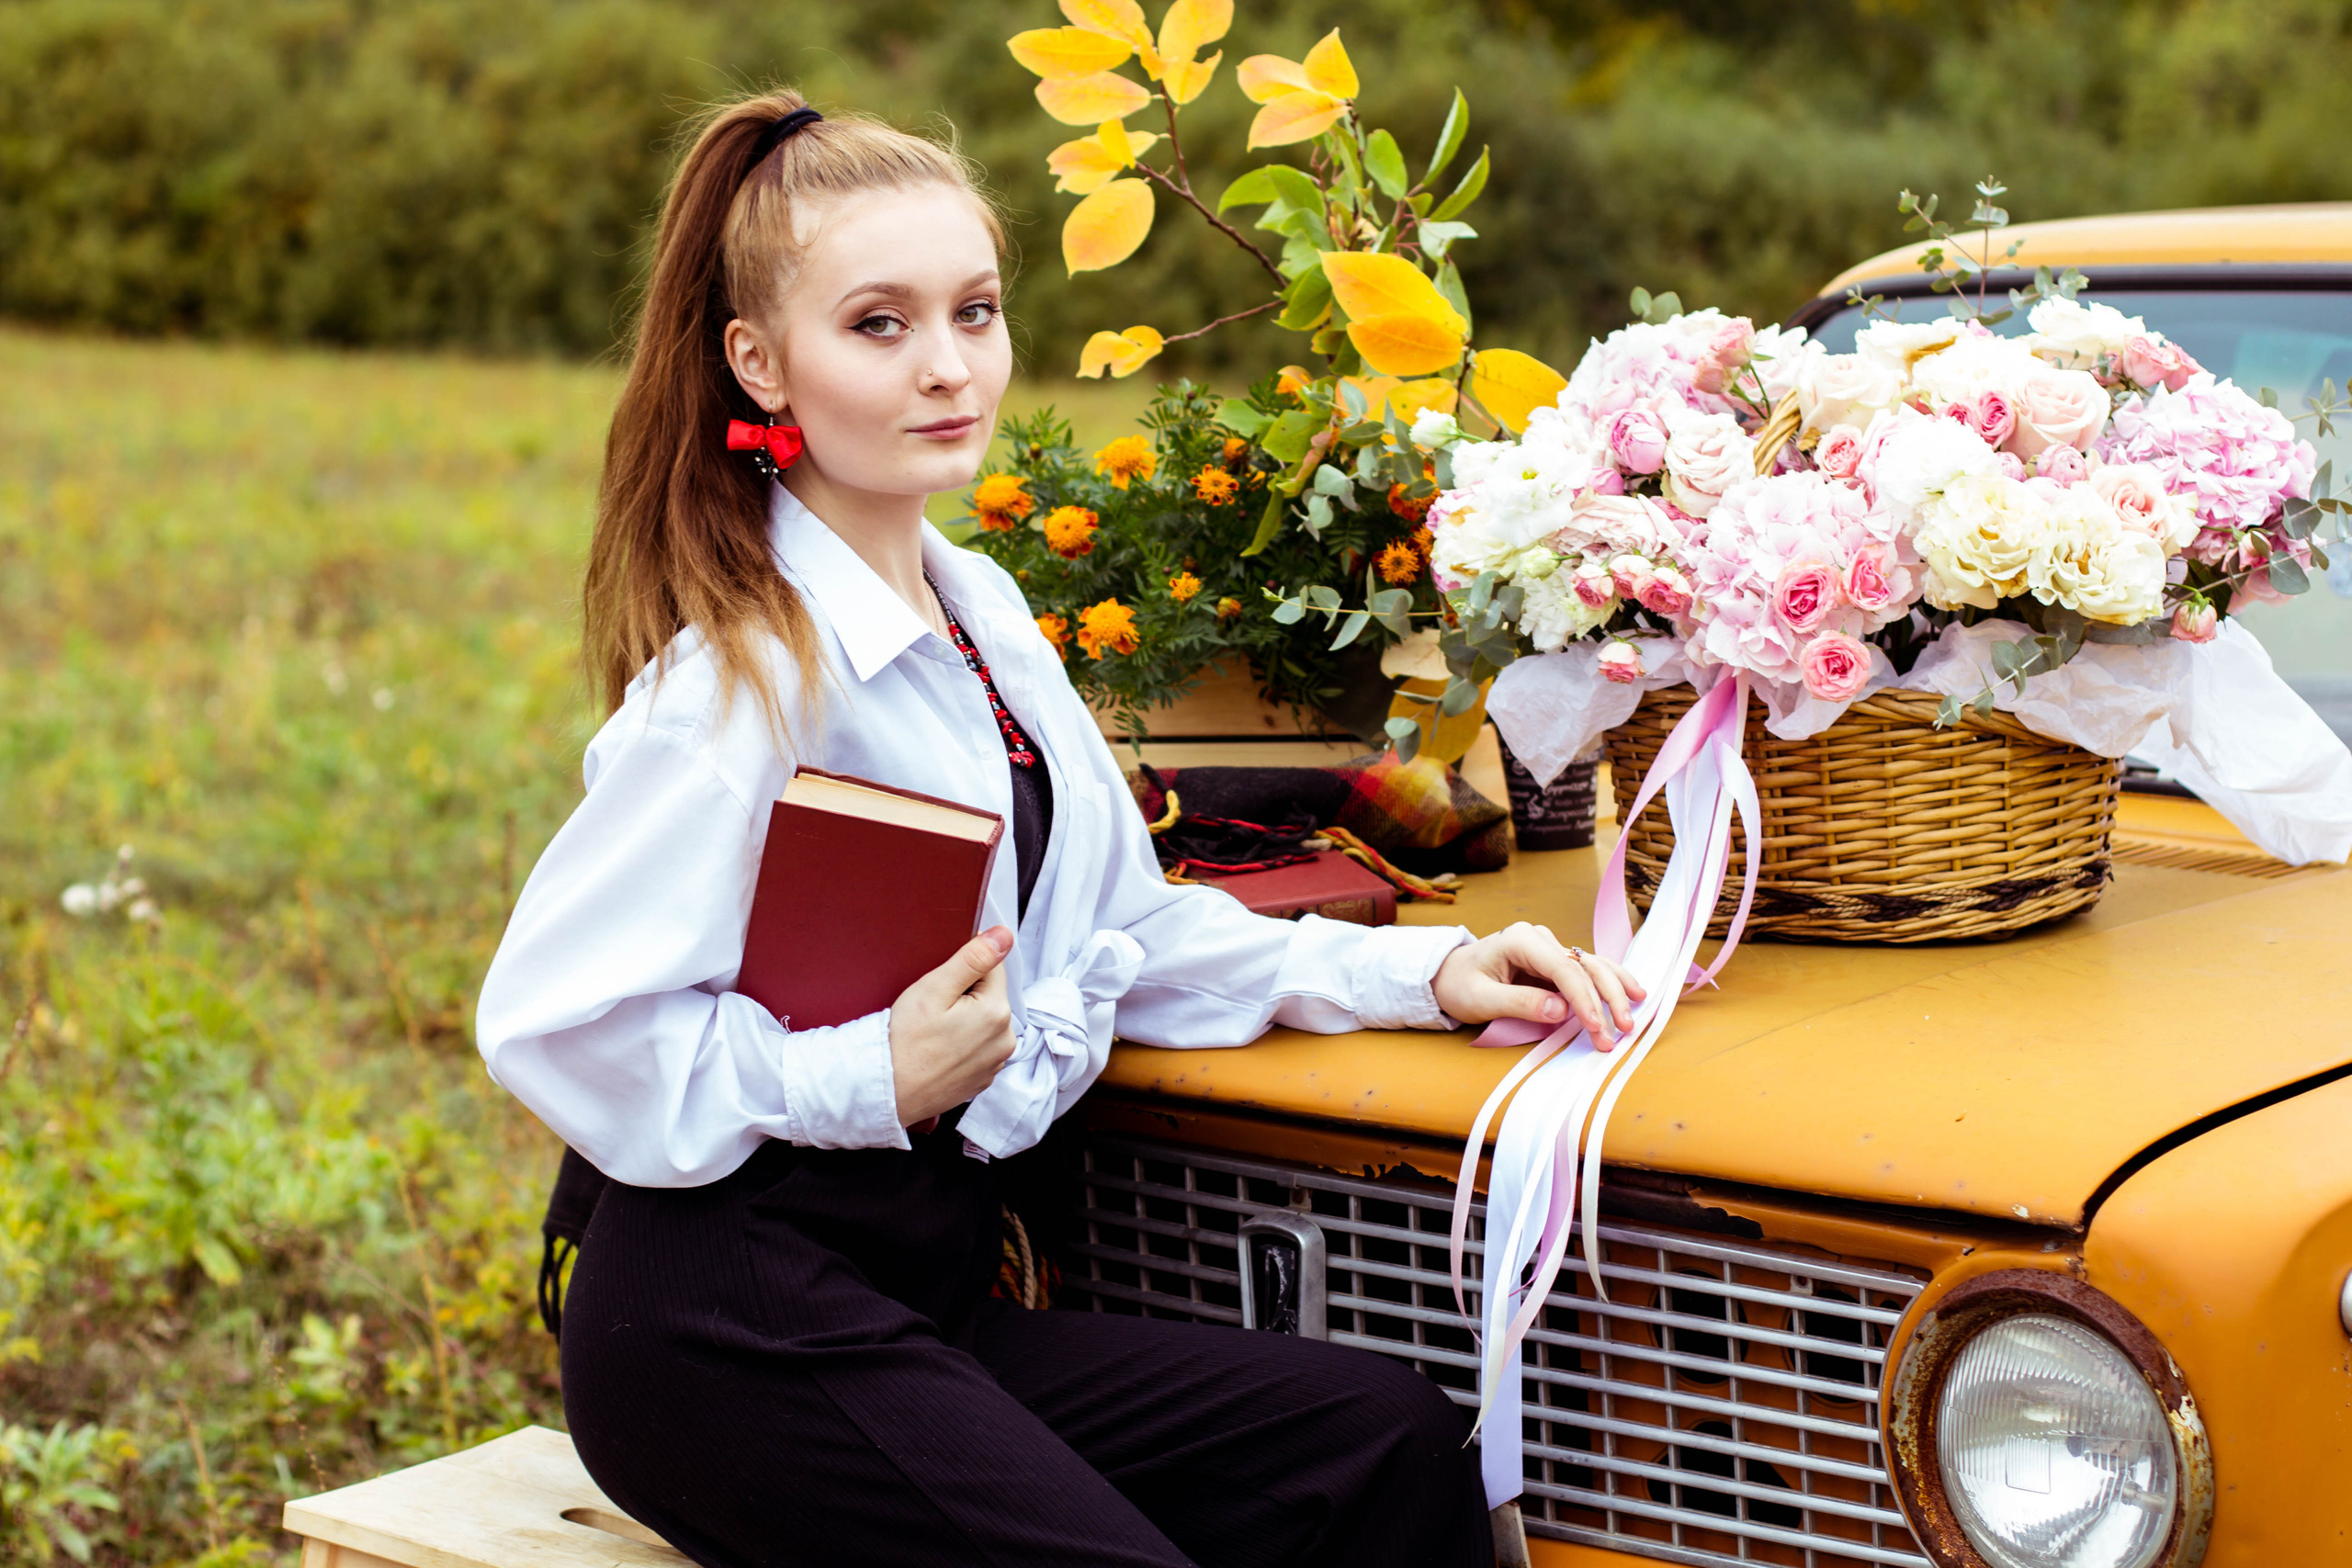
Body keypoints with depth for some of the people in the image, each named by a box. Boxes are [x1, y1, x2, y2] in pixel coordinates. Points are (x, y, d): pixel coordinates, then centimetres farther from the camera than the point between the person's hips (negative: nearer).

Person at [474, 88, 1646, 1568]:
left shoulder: (983, 614, 13)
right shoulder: (747, 680, -15)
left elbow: (1123, 934, 18)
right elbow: (555, 1019, -18)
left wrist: (1416, 971, 7)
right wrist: (875, 1080, -17)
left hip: (916, 1294, 8)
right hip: (732, 1323, -8)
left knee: (1391, 1443, -7)